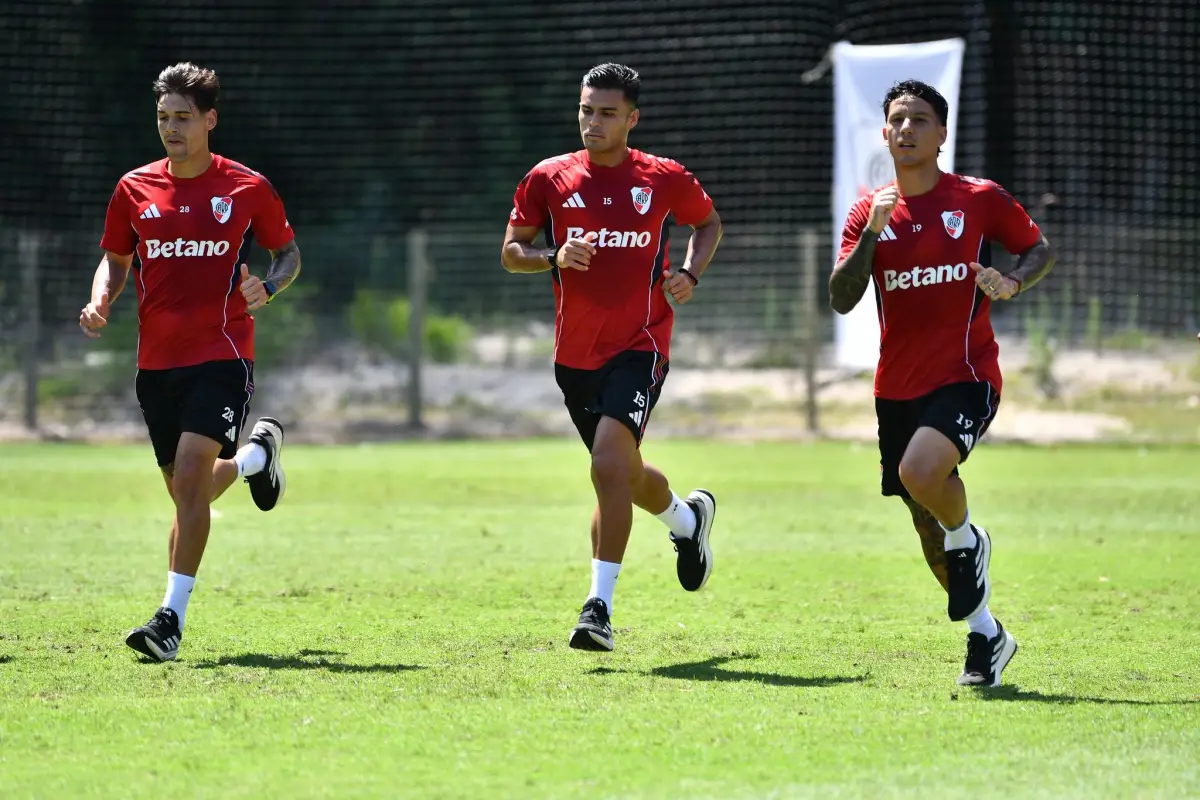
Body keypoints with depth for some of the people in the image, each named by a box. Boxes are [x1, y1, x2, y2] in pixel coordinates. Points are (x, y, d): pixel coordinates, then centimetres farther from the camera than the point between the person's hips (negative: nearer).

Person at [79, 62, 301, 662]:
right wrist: (100, 302, -5)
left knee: (190, 479, -20)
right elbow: (115, 261, 16)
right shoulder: (135, 189, 7)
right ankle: (258, 452, 45)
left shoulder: (247, 188, -1)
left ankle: (172, 617, -20)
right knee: (186, 493, 11)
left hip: (221, 354, -4)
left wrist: (267, 287, -10)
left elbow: (288, 252, 12)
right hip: (156, 360, 4)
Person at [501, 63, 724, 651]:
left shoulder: (665, 179, -1)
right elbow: (511, 251, 7)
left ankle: (600, 605, -19)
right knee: (622, 474, 16)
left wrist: (690, 275, -1)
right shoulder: (549, 178, 2)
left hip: (639, 346, -4)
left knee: (609, 465, -22)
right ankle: (688, 518, 50)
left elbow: (708, 223, 17)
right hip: (574, 353, 4)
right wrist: (553, 257, -14)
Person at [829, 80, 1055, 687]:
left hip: (966, 376, -5)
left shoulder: (980, 200, -2)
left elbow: (1039, 248, 10)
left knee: (922, 471, -31)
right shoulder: (870, 211, 5)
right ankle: (985, 636, 27)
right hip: (897, 386, 5)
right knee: (925, 522, 9)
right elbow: (841, 300, -3)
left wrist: (1013, 282, -11)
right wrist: (872, 233, -16)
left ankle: (968, 542, 2)